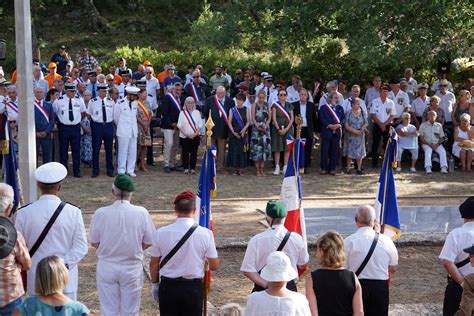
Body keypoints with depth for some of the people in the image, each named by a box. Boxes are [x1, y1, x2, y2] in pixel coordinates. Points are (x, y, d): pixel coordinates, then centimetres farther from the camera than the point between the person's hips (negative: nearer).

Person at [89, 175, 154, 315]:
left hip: (107, 267, 0)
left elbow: (94, 242, -4)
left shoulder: (101, 213, -15)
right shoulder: (141, 213, -15)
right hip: (132, 268, 0)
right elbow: (148, 242, -5)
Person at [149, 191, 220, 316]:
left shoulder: (161, 233, -9)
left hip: (168, 287, 1)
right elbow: (214, 266, -4)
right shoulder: (205, 234, -11)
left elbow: (154, 264, 0)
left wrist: (155, 284, 15)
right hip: (194, 287, -1)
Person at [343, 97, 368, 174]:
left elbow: (366, 123, 2)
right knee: (349, 151, 2)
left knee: (360, 152, 2)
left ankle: (359, 168, 8)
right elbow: (346, 125, -9)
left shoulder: (363, 112, 5)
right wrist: (354, 131, -17)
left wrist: (361, 130, -14)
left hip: (360, 136, 2)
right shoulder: (348, 113, -4)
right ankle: (348, 168, 13)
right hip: (350, 135, -2)